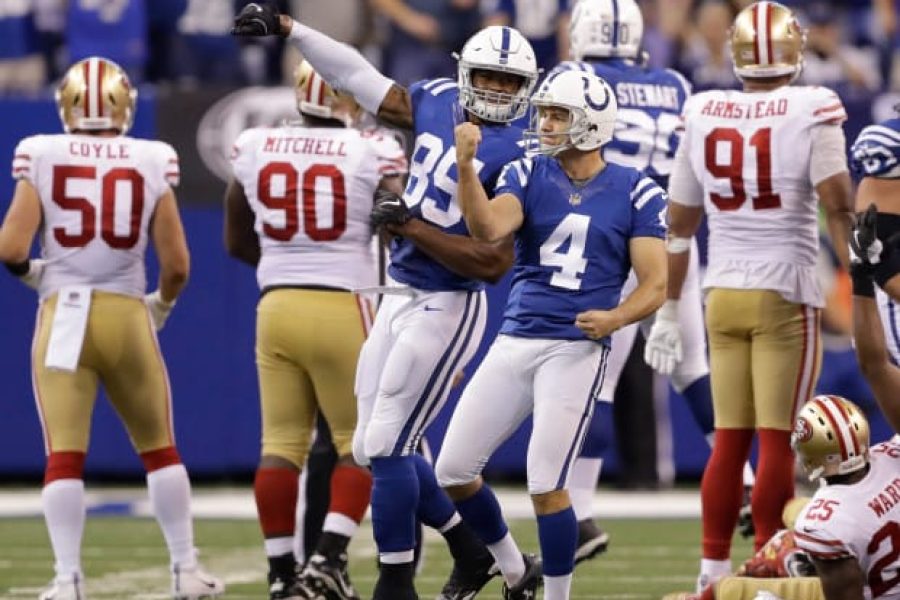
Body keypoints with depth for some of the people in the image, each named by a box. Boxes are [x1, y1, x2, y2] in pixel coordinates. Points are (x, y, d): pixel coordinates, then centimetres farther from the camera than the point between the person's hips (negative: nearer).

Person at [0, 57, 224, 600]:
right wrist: (162, 304, 20)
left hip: (63, 315, -1)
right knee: (159, 449, 16)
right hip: (128, 316, 1)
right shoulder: (152, 163, 0)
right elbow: (176, 264, 0)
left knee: (64, 455, 1)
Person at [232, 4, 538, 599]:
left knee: (385, 448, -8)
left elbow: (494, 262, -21)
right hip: (400, 298, 8)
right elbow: (361, 76, 17)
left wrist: (410, 227, -19)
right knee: (377, 448, 12)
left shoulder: (516, 155, -17)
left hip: (446, 309, -8)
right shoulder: (437, 102, 4)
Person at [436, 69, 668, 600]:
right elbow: (488, 229, -15)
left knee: (547, 487, -10)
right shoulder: (528, 176, 4)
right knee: (454, 470, 4)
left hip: (577, 350, -4)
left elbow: (655, 286, -3)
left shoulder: (635, 194, 0)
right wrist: (466, 167, -30)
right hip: (515, 342, 4)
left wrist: (616, 317, -23)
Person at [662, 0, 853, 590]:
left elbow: (680, 222, 10)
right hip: (784, 296, -4)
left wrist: (669, 311, 18)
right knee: (778, 440, 0)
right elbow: (838, 207, -16)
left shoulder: (702, 115, 3)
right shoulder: (811, 113, -9)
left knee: (730, 438, 11)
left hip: (723, 294, 4)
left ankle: (714, 573, 12)